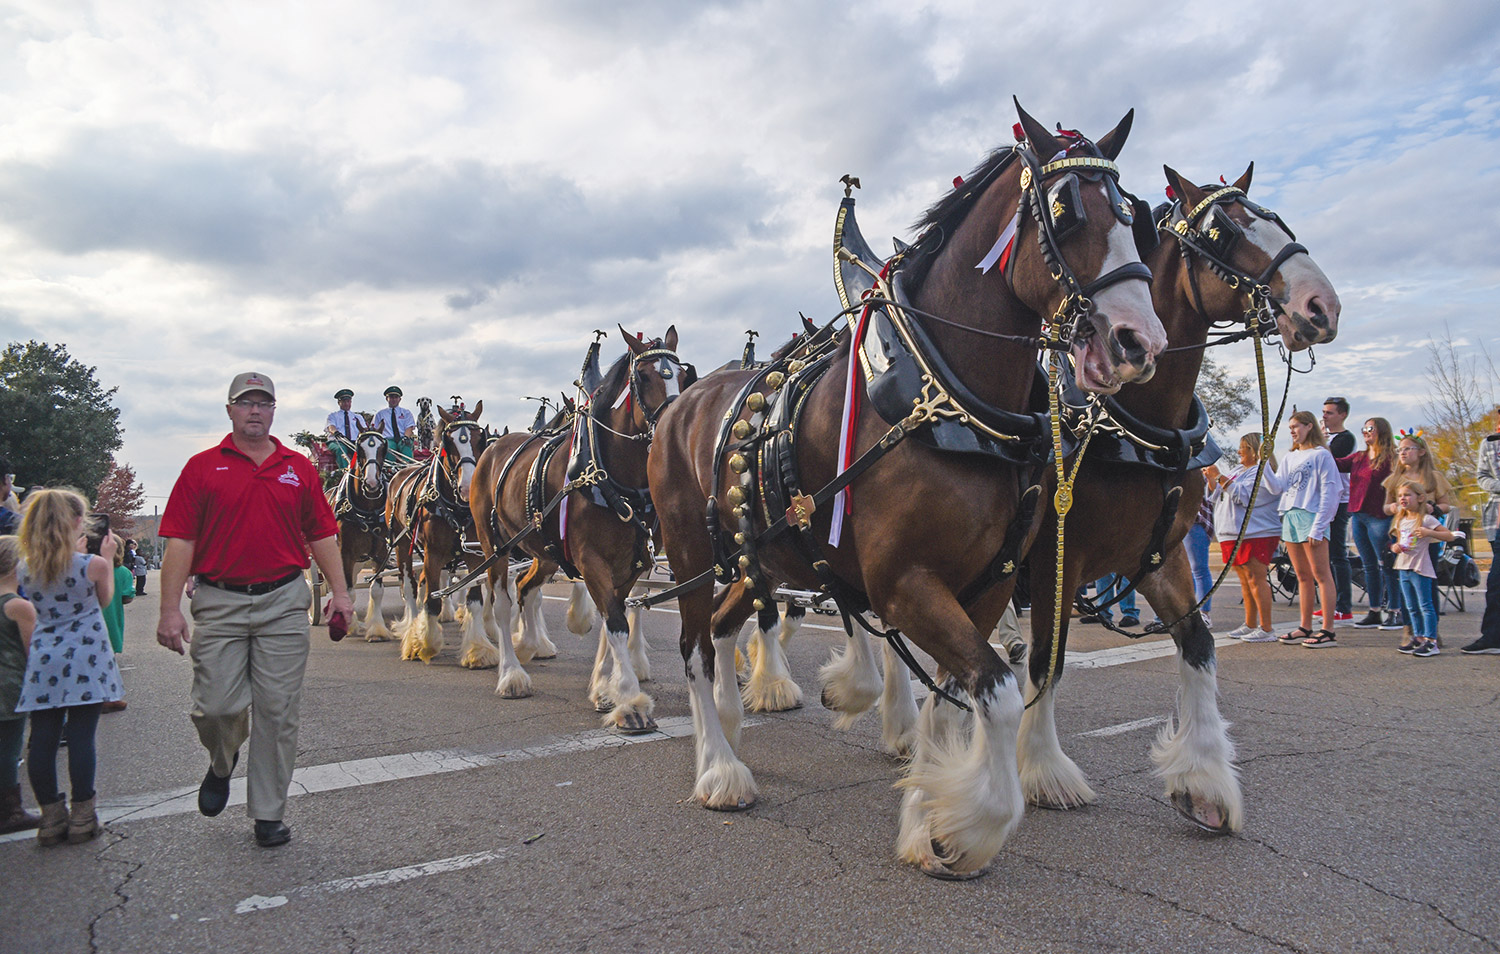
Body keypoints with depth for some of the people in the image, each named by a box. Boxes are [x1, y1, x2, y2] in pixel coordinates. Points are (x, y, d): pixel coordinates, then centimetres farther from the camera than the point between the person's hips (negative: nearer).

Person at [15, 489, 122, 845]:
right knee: (81, 738, 0)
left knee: (43, 739, 7)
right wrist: (107, 558, 14)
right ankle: (81, 817, 7)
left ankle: (51, 816, 14)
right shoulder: (93, 565, -10)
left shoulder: (25, 569, 3)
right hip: (84, 658, -4)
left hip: (43, 660, 4)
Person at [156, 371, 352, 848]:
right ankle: (221, 764, 33)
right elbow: (180, 541, 0)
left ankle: (268, 814, 15)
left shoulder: (299, 468, 10)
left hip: (284, 601, 1)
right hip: (220, 601, -1)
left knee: (278, 711, 3)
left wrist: (340, 592, 4)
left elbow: (321, 535, 12)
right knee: (216, 706, -2)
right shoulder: (203, 467, 4)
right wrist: (170, 609, -7)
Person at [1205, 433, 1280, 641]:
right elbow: (1217, 496, 22)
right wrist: (1211, 478, 5)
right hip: (1235, 534, 10)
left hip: (1256, 534, -10)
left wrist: (1220, 478, -21)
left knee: (1255, 579, -11)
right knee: (1245, 579, 12)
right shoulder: (1238, 471, 22)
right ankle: (1250, 625, 19)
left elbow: (1243, 495, -21)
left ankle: (1266, 629, -9)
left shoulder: (1262, 471, -8)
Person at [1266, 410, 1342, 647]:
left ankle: (1327, 631, -5)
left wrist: (1318, 527, -15)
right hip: (1290, 517, 7)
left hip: (1311, 516, -7)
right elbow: (1278, 487, 8)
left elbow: (1329, 494, -9)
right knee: (1303, 576, 10)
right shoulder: (1290, 458, 19)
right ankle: (1305, 628, 15)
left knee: (1320, 575, -6)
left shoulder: (1321, 455, -4)